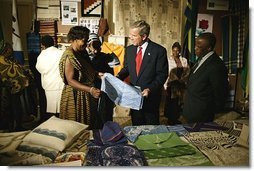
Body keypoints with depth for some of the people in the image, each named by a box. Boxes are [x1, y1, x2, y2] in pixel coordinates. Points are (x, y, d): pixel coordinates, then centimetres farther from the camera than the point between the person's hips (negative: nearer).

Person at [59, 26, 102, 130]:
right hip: (76, 96, -8)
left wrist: (98, 74, 0)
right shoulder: (69, 56, -19)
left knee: (89, 124, 18)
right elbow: (70, 81, -24)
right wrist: (90, 90, -33)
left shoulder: (83, 52, 6)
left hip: (87, 95, 8)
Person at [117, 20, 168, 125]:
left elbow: (162, 75, -12)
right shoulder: (129, 49, 3)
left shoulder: (159, 50, -12)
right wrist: (118, 77, -7)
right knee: (136, 126, 18)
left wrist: (150, 89, -22)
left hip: (150, 96, -4)